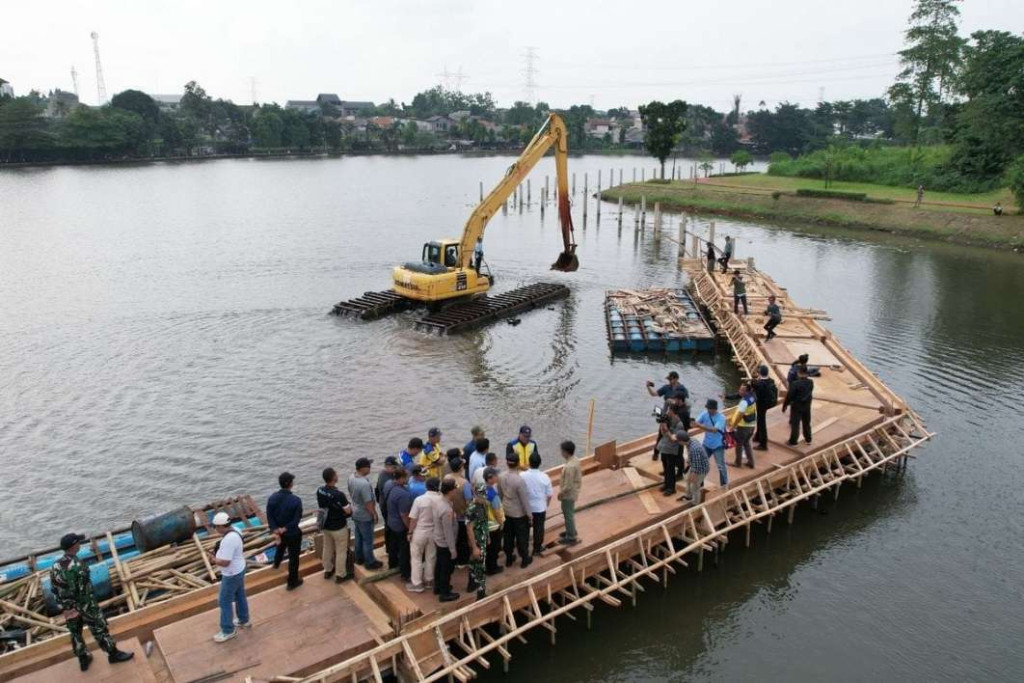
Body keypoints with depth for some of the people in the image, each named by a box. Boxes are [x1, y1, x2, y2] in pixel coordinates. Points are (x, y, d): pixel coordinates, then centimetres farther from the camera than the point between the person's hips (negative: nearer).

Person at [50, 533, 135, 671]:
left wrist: (64, 604, 15)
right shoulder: (77, 565, -28)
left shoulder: (55, 566, -4)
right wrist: (93, 607, -17)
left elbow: (54, 589, 4)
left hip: (69, 608, 7)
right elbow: (83, 590, -26)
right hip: (84, 606, -7)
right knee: (100, 629, 8)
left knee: (75, 634, 20)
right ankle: (113, 654, 22)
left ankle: (83, 660, 35)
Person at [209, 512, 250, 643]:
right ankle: (244, 620, 43)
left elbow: (224, 562, -31)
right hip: (239, 569, 9)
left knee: (224, 601, 7)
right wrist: (216, 556, 1)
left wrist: (213, 559, -13)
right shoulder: (234, 531, -4)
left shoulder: (228, 540, -34)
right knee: (239, 596, 25)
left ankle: (228, 631, 21)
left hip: (232, 574, -9)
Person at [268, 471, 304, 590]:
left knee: (280, 546, 37)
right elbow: (296, 520, -24)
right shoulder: (296, 500, -27)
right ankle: (292, 582, 24)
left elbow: (269, 516, -11)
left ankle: (276, 563, 65)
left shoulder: (273, 497, -14)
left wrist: (276, 530, -13)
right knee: (293, 557, 12)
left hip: (278, 531, 6)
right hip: (292, 533, -6)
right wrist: (285, 529, -15)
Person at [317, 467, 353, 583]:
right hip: (339, 527, -6)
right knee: (341, 551, 10)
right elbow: (348, 511, -22)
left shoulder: (319, 491, -10)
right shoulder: (338, 495, -31)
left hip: (326, 525, 6)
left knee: (327, 548, 23)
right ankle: (340, 575, 21)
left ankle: (328, 570, 39)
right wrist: (346, 501, -5)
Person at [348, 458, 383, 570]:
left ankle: (359, 558, 39)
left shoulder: (351, 478, -7)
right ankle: (370, 562, 22)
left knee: (358, 537, 24)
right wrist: (374, 514, -12)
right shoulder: (364, 484, -34)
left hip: (355, 513, 8)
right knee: (367, 540, 9)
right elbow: (368, 503, -27)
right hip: (365, 516, -8)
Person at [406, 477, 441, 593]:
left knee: (416, 558, 12)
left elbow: (413, 519, -11)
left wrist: (410, 532, 2)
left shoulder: (419, 499, -16)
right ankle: (429, 579, 33)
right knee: (431, 557, 19)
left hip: (419, 533, -2)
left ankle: (417, 583, 16)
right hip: (434, 533, 2)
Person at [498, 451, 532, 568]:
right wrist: (529, 514, -7)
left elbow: (499, 494, 3)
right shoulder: (519, 481, -30)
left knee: (508, 535, 20)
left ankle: (508, 558, 33)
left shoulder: (500, 476, -12)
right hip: (519, 513, -5)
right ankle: (525, 559, 28)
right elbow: (524, 500, -21)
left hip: (506, 511, 5)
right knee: (522, 536, 13)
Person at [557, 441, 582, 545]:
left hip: (568, 494, -9)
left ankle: (571, 538, 19)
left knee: (568, 515, 6)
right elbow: (579, 474, 11)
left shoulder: (569, 467, -33)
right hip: (573, 492, 9)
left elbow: (568, 485, -28)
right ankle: (571, 531, 42)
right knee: (569, 513, 25)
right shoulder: (575, 460, -3)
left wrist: (561, 493, -13)